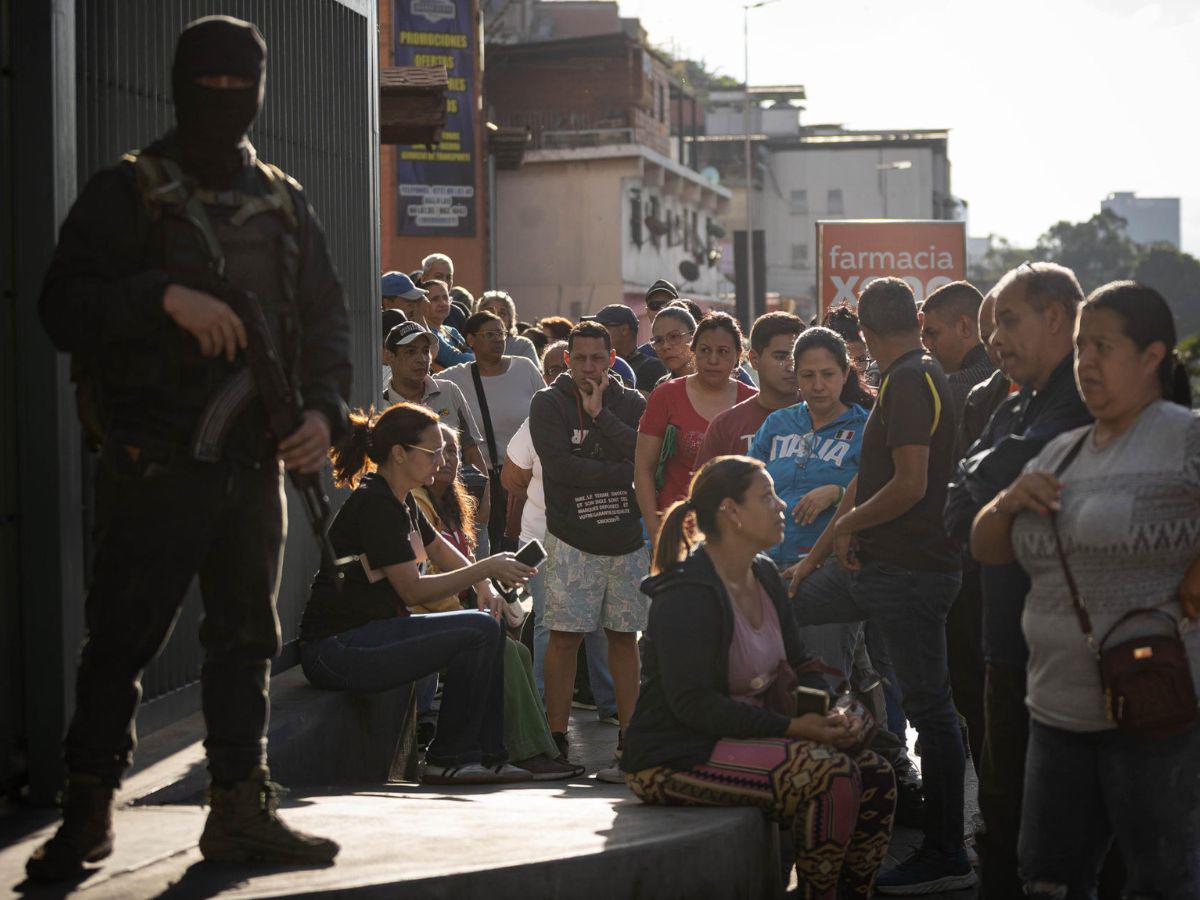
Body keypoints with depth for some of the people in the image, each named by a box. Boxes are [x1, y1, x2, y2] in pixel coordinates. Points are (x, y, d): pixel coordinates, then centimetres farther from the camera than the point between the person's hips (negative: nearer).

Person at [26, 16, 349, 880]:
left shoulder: (286, 205, 13)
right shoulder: (127, 193, -1)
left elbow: (327, 316, 15)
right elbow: (63, 304, -9)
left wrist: (325, 408, -1)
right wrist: (166, 297, -22)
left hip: (254, 465, 5)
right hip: (154, 467, -5)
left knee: (247, 639, 9)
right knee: (121, 640, -3)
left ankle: (242, 807, 17)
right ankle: (87, 813, 6)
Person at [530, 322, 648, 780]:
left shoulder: (631, 403, 10)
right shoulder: (549, 403, 1)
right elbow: (560, 467, -12)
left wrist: (600, 414, -11)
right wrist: (623, 471, -10)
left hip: (628, 537, 3)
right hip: (572, 539, -3)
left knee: (625, 637, 5)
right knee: (564, 636, -6)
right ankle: (556, 740, -3)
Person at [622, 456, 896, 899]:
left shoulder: (763, 576, 10)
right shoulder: (686, 595, -19)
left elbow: (799, 665, 17)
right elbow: (692, 703, -24)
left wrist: (827, 714, -6)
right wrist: (793, 727, -26)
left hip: (747, 740, 9)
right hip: (675, 758, -9)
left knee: (875, 777, -6)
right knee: (831, 774, -26)